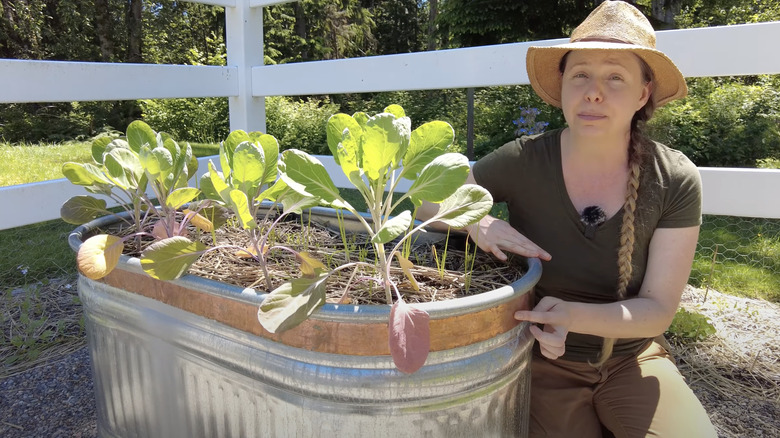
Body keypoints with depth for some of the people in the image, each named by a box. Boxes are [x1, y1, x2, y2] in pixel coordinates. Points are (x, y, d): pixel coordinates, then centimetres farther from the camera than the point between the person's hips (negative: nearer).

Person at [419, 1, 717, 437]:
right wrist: (476, 222, -28)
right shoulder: (523, 161, -17)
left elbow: (658, 310, -12)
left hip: (631, 359, 2)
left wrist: (572, 315, -31)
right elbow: (430, 203, -6)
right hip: (544, 362, -1)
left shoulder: (676, 181, -14)